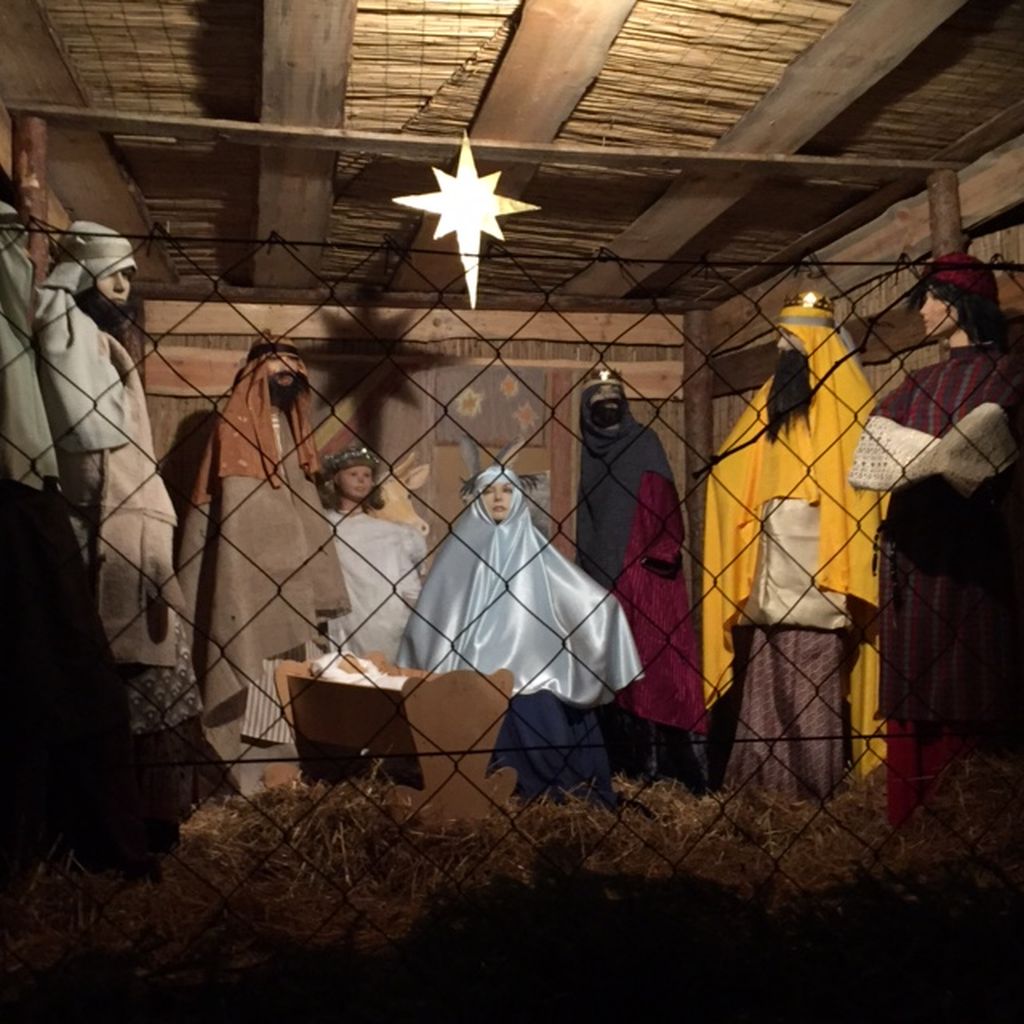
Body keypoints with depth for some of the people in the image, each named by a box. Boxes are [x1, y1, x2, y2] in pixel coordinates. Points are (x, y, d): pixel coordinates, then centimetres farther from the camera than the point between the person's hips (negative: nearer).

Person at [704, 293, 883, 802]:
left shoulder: (844, 402, 0)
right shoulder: (769, 402, 19)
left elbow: (864, 480, -9)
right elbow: (731, 476, 26)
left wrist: (850, 576, -17)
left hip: (817, 573, -6)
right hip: (769, 573, 6)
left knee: (814, 685, -5)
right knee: (763, 685, 6)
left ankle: (814, 793, 2)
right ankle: (760, 787, 11)